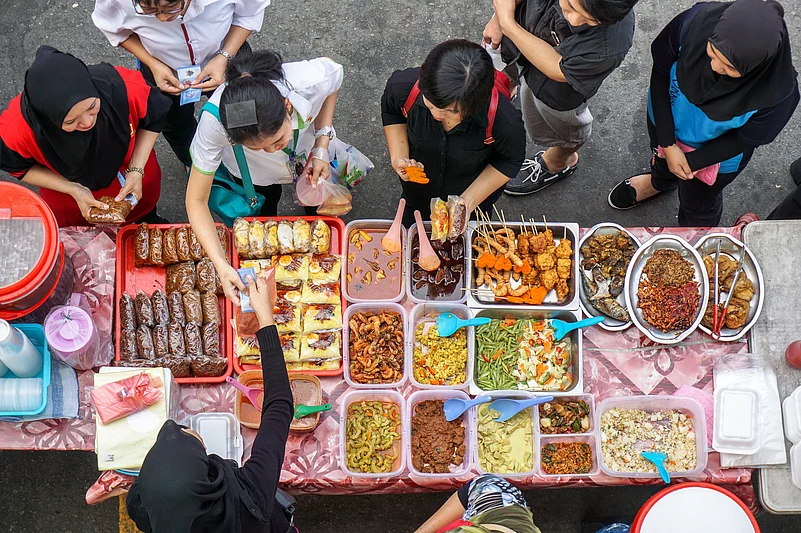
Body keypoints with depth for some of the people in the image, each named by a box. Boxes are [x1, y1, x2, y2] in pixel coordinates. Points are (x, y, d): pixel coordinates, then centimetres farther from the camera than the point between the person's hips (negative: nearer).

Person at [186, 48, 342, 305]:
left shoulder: (312, 79, -45)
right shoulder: (214, 122, -46)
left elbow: (334, 73, -17)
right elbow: (197, 199, -33)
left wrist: (321, 147, -23)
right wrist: (221, 265, -45)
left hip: (308, 144, 2)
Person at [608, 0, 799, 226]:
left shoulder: (779, 92, -41)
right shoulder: (695, 22, -38)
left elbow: (746, 138, -20)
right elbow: (661, 71, -19)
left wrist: (692, 161, -15)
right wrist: (667, 144, -18)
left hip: (716, 153, -2)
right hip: (665, 119, 2)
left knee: (698, 206, 27)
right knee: (663, 161, 36)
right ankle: (659, 182, 74)